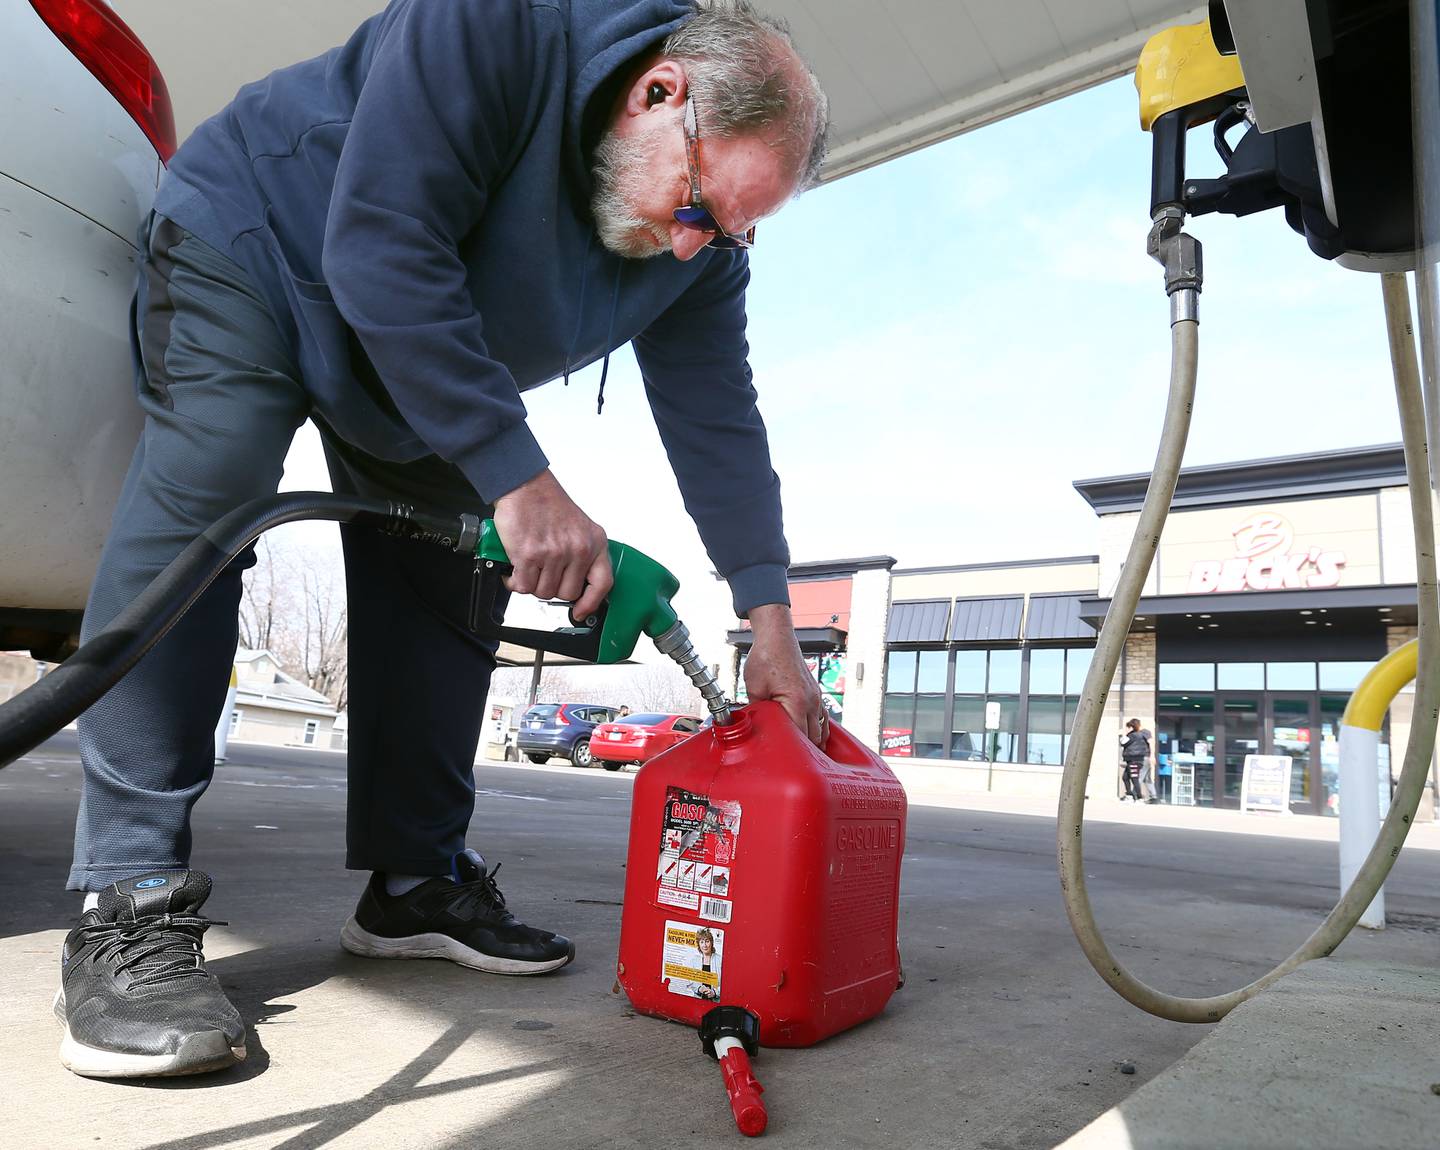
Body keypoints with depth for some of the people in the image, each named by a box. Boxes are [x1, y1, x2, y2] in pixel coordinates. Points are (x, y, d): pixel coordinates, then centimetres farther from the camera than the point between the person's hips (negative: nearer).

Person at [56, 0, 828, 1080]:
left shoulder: (702, 245, -15)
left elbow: (717, 416, -14)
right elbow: (380, 251, -38)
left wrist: (770, 615, -19)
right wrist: (518, 477, -42)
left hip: (423, 390, 6)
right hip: (256, 244, -5)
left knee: (448, 589, -4)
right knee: (200, 508, -26)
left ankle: (418, 883, 6)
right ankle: (130, 908, -23)